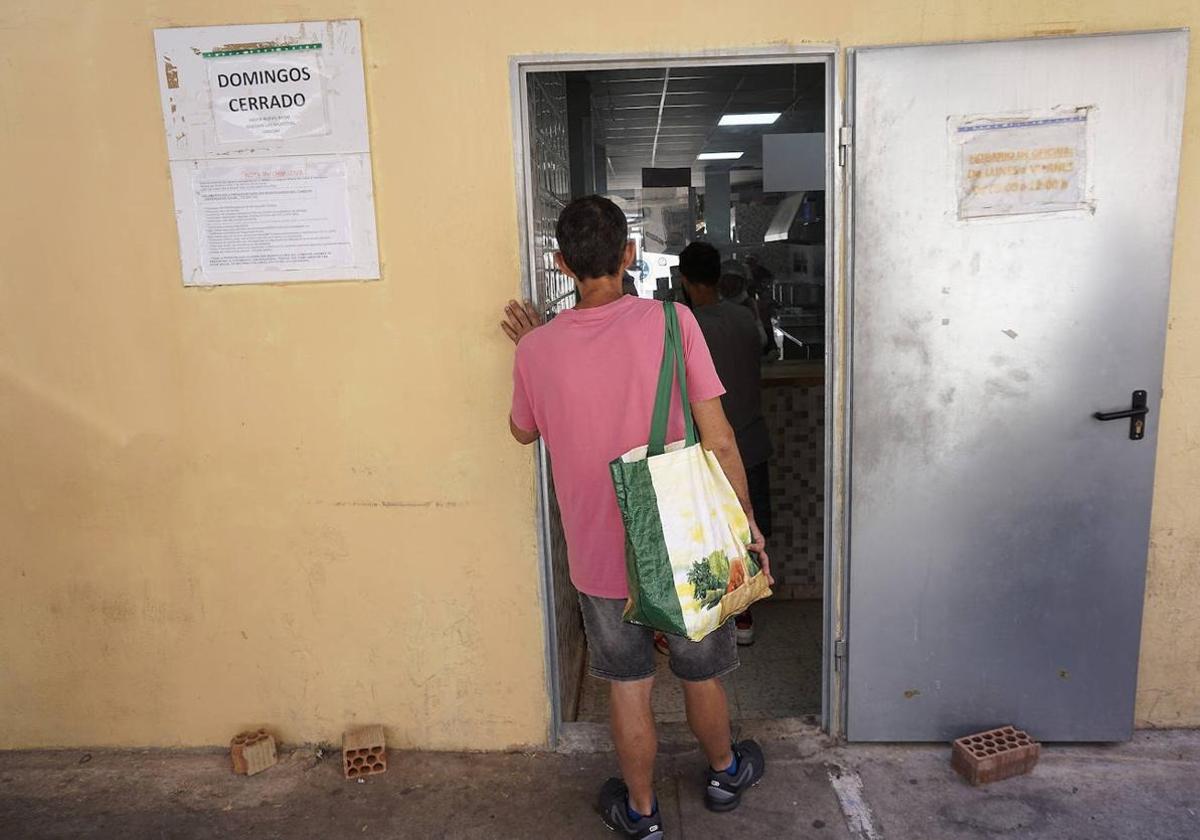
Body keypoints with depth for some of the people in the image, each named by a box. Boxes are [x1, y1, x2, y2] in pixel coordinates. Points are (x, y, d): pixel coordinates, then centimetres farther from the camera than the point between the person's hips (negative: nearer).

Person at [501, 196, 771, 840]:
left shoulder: (537, 349, -10)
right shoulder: (670, 321, -15)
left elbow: (524, 431, 10)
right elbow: (718, 440, -14)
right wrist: (746, 522, -3)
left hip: (600, 556, 1)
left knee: (629, 688, 18)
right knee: (702, 673, 23)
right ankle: (724, 774, 48)